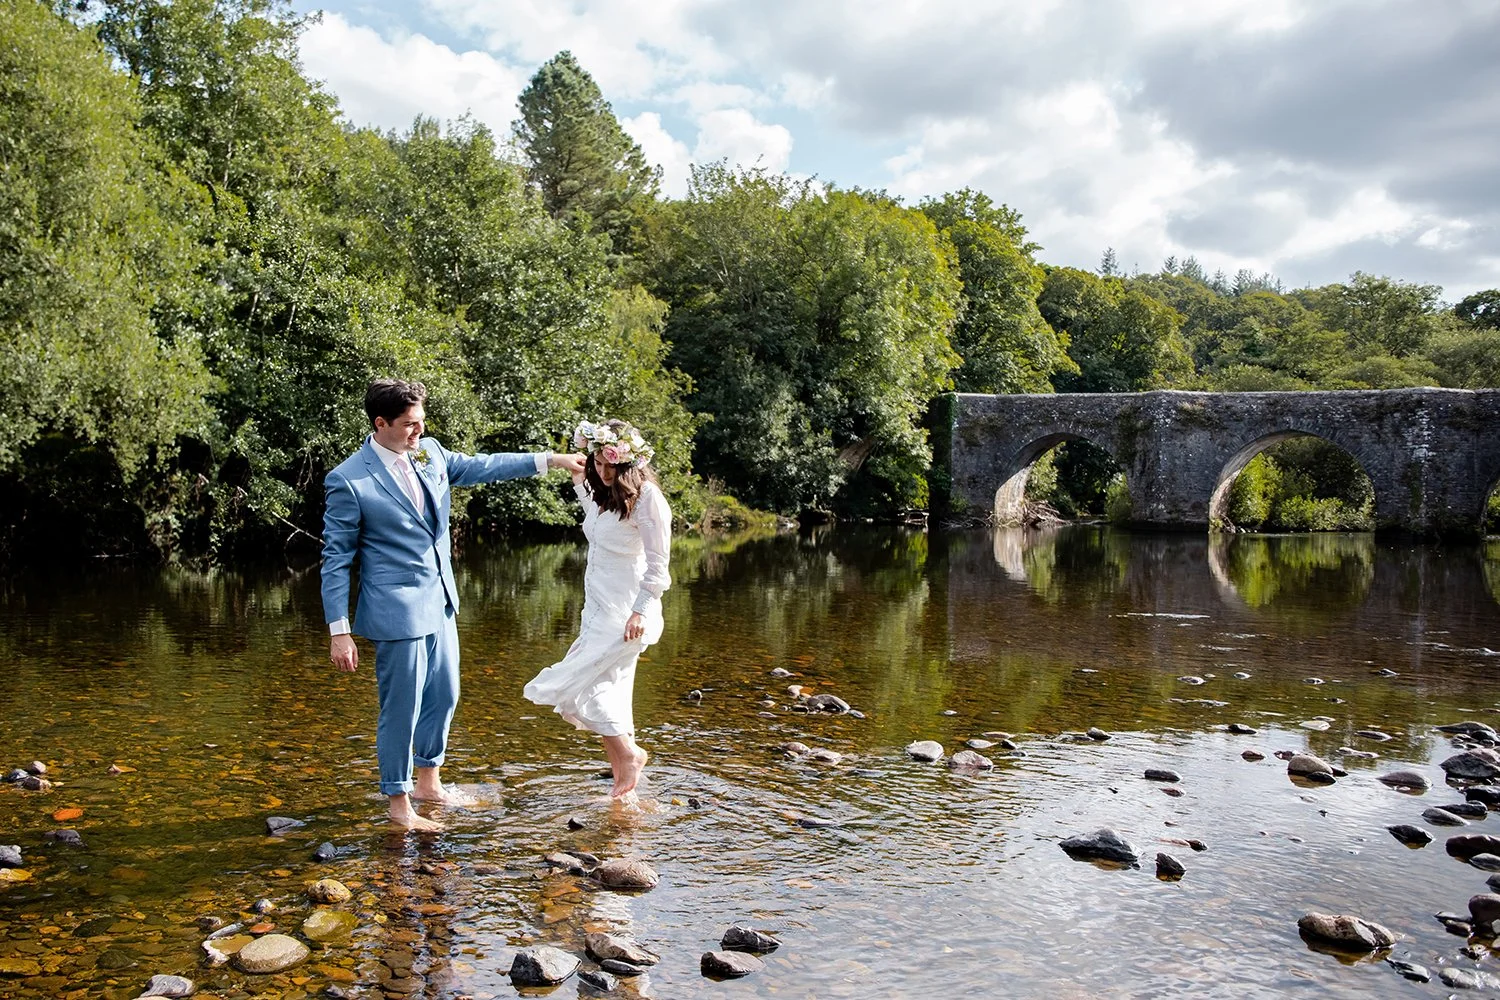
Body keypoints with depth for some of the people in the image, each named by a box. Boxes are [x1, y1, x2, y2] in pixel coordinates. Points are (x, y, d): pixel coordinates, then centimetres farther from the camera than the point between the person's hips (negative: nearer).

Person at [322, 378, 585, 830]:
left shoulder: (429, 451, 1)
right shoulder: (349, 481, -16)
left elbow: (478, 466, 15)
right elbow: (336, 560, -11)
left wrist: (550, 460, 10)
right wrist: (339, 631, -12)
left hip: (440, 603, 7)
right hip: (396, 611, -7)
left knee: (443, 696, 18)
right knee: (402, 709, 4)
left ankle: (428, 782, 38)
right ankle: (399, 803, 23)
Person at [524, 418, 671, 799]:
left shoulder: (646, 498, -16)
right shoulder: (605, 493, 10)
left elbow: (657, 565, -17)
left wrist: (641, 612, -21)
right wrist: (580, 482, 23)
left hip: (625, 615, -9)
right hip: (599, 611, 9)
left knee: (571, 686, -9)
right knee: (608, 698, 11)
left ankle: (629, 754, 5)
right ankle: (622, 779, 22)